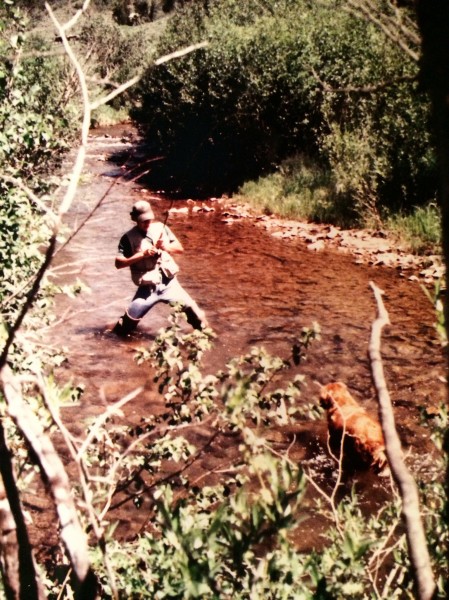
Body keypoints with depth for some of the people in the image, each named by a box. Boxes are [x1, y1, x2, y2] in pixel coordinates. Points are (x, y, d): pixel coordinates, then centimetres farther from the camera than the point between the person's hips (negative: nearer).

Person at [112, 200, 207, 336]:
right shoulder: (129, 238, -6)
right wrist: (142, 254, -20)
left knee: (192, 310, -1)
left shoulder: (161, 228, 3)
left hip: (169, 284, 3)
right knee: (129, 321, -8)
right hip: (147, 288, -2)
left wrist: (166, 247, -16)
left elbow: (180, 248, 5)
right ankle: (118, 335, 22)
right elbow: (118, 263, -12)